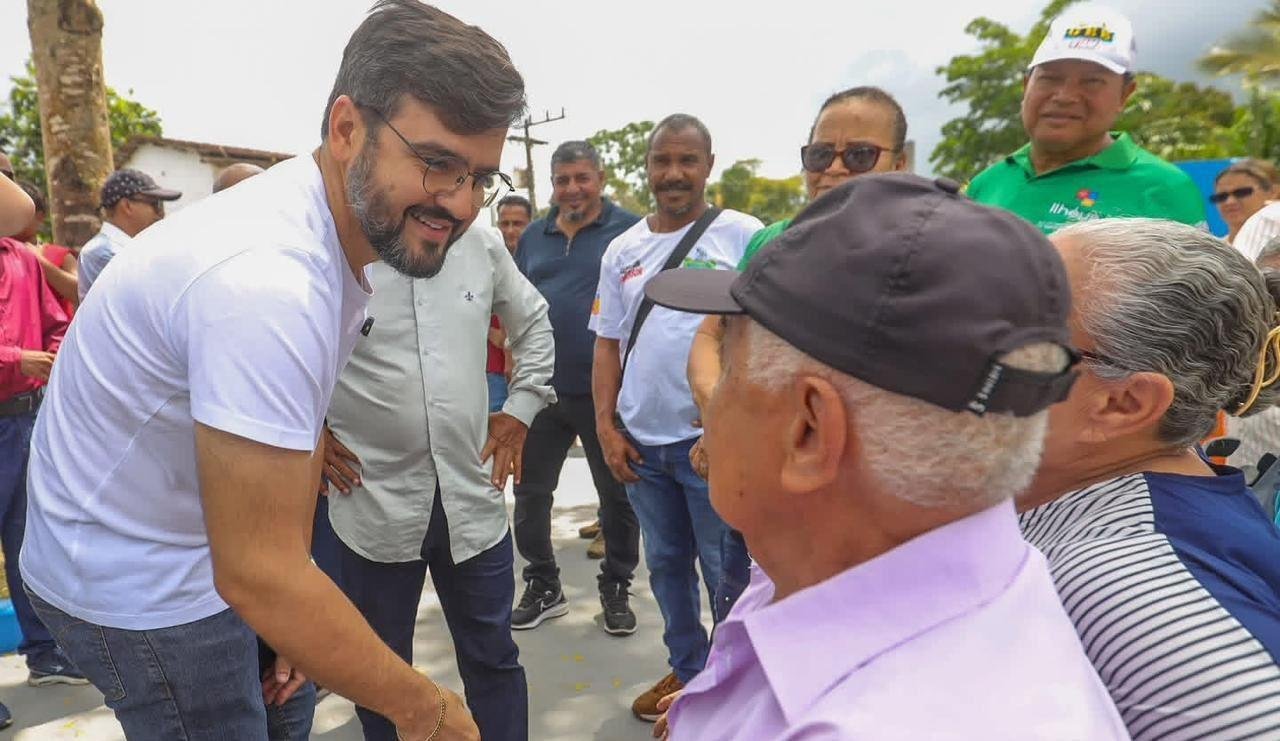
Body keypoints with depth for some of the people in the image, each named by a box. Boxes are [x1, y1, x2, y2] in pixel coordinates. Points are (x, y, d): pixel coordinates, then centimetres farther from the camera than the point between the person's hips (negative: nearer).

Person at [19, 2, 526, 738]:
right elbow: (258, 575, -32)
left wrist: (297, 617, 4)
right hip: (138, 583, -8)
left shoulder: (339, 238, -4)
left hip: (194, 549, 8)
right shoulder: (268, 279, -34)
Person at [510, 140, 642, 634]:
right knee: (530, 492, 12)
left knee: (617, 496, 9)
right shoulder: (533, 236, 11)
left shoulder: (629, 231, -4)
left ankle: (616, 588, 29)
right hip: (543, 389, 4)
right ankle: (542, 587, 30)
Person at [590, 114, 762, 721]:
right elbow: (608, 343, 11)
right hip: (641, 441, 5)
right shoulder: (622, 250, 8)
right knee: (666, 564, 18)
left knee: (728, 571, 6)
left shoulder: (743, 236, -5)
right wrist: (606, 426, 4)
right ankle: (687, 669, 37)